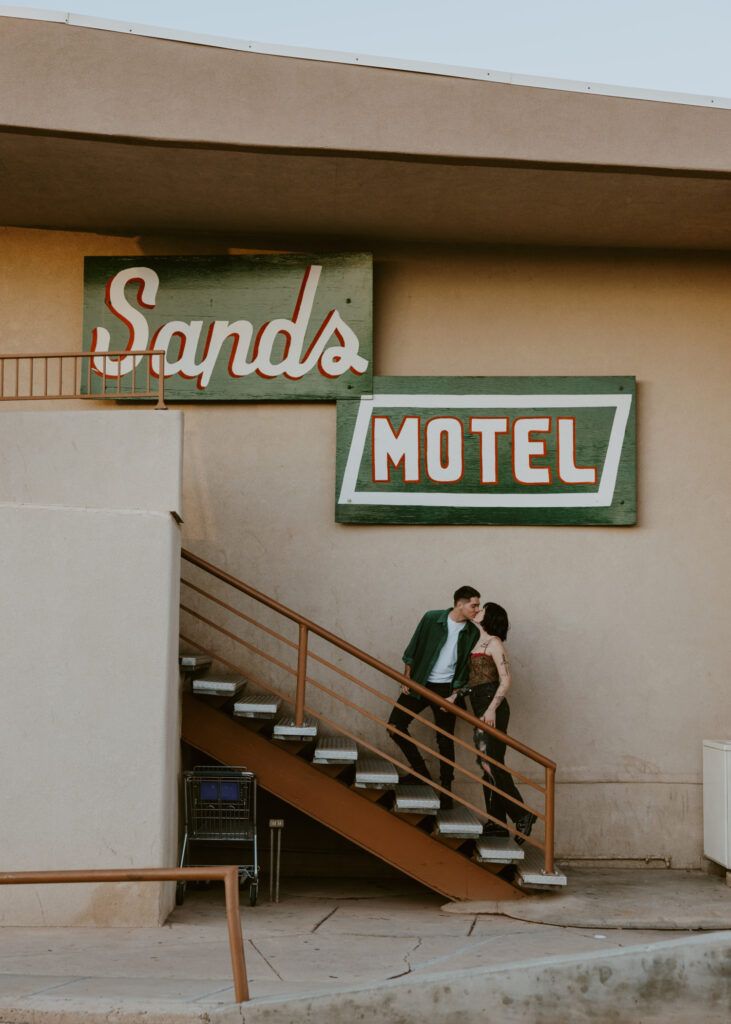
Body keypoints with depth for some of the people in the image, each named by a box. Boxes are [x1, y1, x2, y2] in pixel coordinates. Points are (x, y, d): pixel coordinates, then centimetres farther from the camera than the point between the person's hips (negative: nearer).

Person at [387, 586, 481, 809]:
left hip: (446, 689, 0)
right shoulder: (432, 619, -6)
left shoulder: (473, 633, -2)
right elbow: (412, 650, 2)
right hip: (419, 683, 0)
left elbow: (467, 669, 2)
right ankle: (421, 772, 9)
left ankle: (445, 791, 11)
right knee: (395, 726, -6)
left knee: (445, 741, 0)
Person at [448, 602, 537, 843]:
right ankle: (497, 823, 10)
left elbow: (506, 679, -14)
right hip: (481, 709, 9)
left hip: (493, 708, -9)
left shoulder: (494, 643, -7)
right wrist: (455, 695, 10)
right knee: (486, 765, 7)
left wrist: (492, 708, -22)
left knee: (490, 764, -13)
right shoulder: (477, 643, 19)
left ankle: (522, 815, -6)